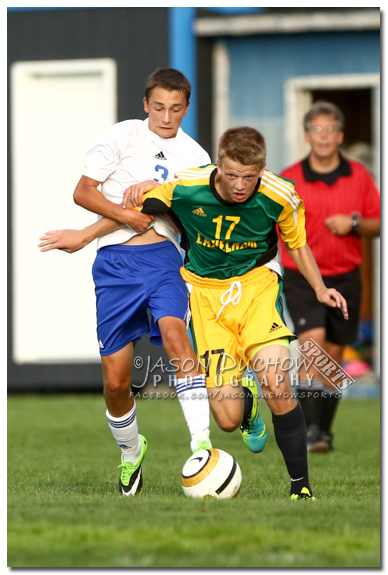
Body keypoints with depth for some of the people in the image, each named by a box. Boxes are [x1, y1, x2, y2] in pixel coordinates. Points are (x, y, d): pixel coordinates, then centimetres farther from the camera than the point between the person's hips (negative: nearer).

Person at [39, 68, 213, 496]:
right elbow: (83, 191, 2)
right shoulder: (123, 136, 5)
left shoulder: (195, 159, 8)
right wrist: (127, 215, -13)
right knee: (115, 380, -1)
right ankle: (130, 451, 28)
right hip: (114, 263, 0)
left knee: (172, 329, -31)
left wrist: (84, 236, -7)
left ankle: (202, 444, -37)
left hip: (162, 257, 0)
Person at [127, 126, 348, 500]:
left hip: (256, 281, 0)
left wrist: (320, 288, -7)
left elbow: (297, 244, 4)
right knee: (228, 419, -8)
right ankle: (247, 403, 33)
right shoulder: (184, 188, -19)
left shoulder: (280, 196, -15)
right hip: (204, 290, 0)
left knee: (276, 387, -25)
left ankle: (301, 485, -7)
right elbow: (133, 210, -1)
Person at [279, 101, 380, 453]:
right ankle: (310, 428, -25)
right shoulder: (289, 180, -2)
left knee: (333, 357, 9)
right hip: (302, 278, -3)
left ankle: (325, 430, 21)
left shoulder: (359, 176, 4)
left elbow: (378, 225, 6)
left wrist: (354, 223, -11)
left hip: (345, 278, 3)